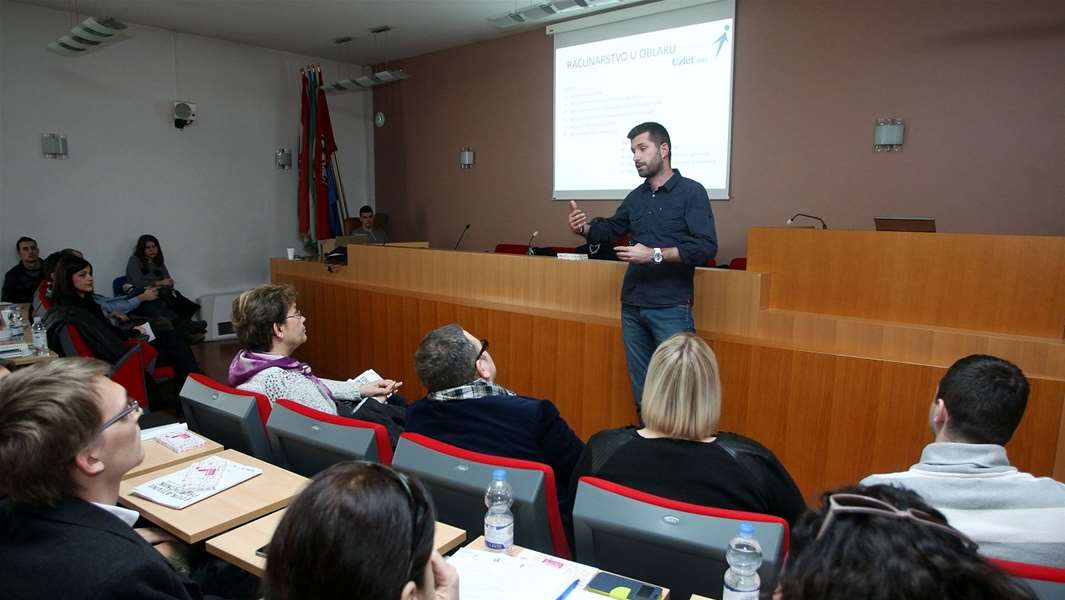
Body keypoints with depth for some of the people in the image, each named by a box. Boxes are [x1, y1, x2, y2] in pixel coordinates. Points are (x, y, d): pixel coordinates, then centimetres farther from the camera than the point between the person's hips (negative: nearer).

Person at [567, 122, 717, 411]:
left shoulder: (691, 192, -6)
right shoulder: (636, 197, 13)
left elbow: (706, 246, -17)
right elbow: (610, 229, 27)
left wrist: (654, 254, -22)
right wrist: (585, 228, 5)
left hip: (671, 308, -6)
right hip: (632, 305, 6)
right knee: (640, 383, 15)